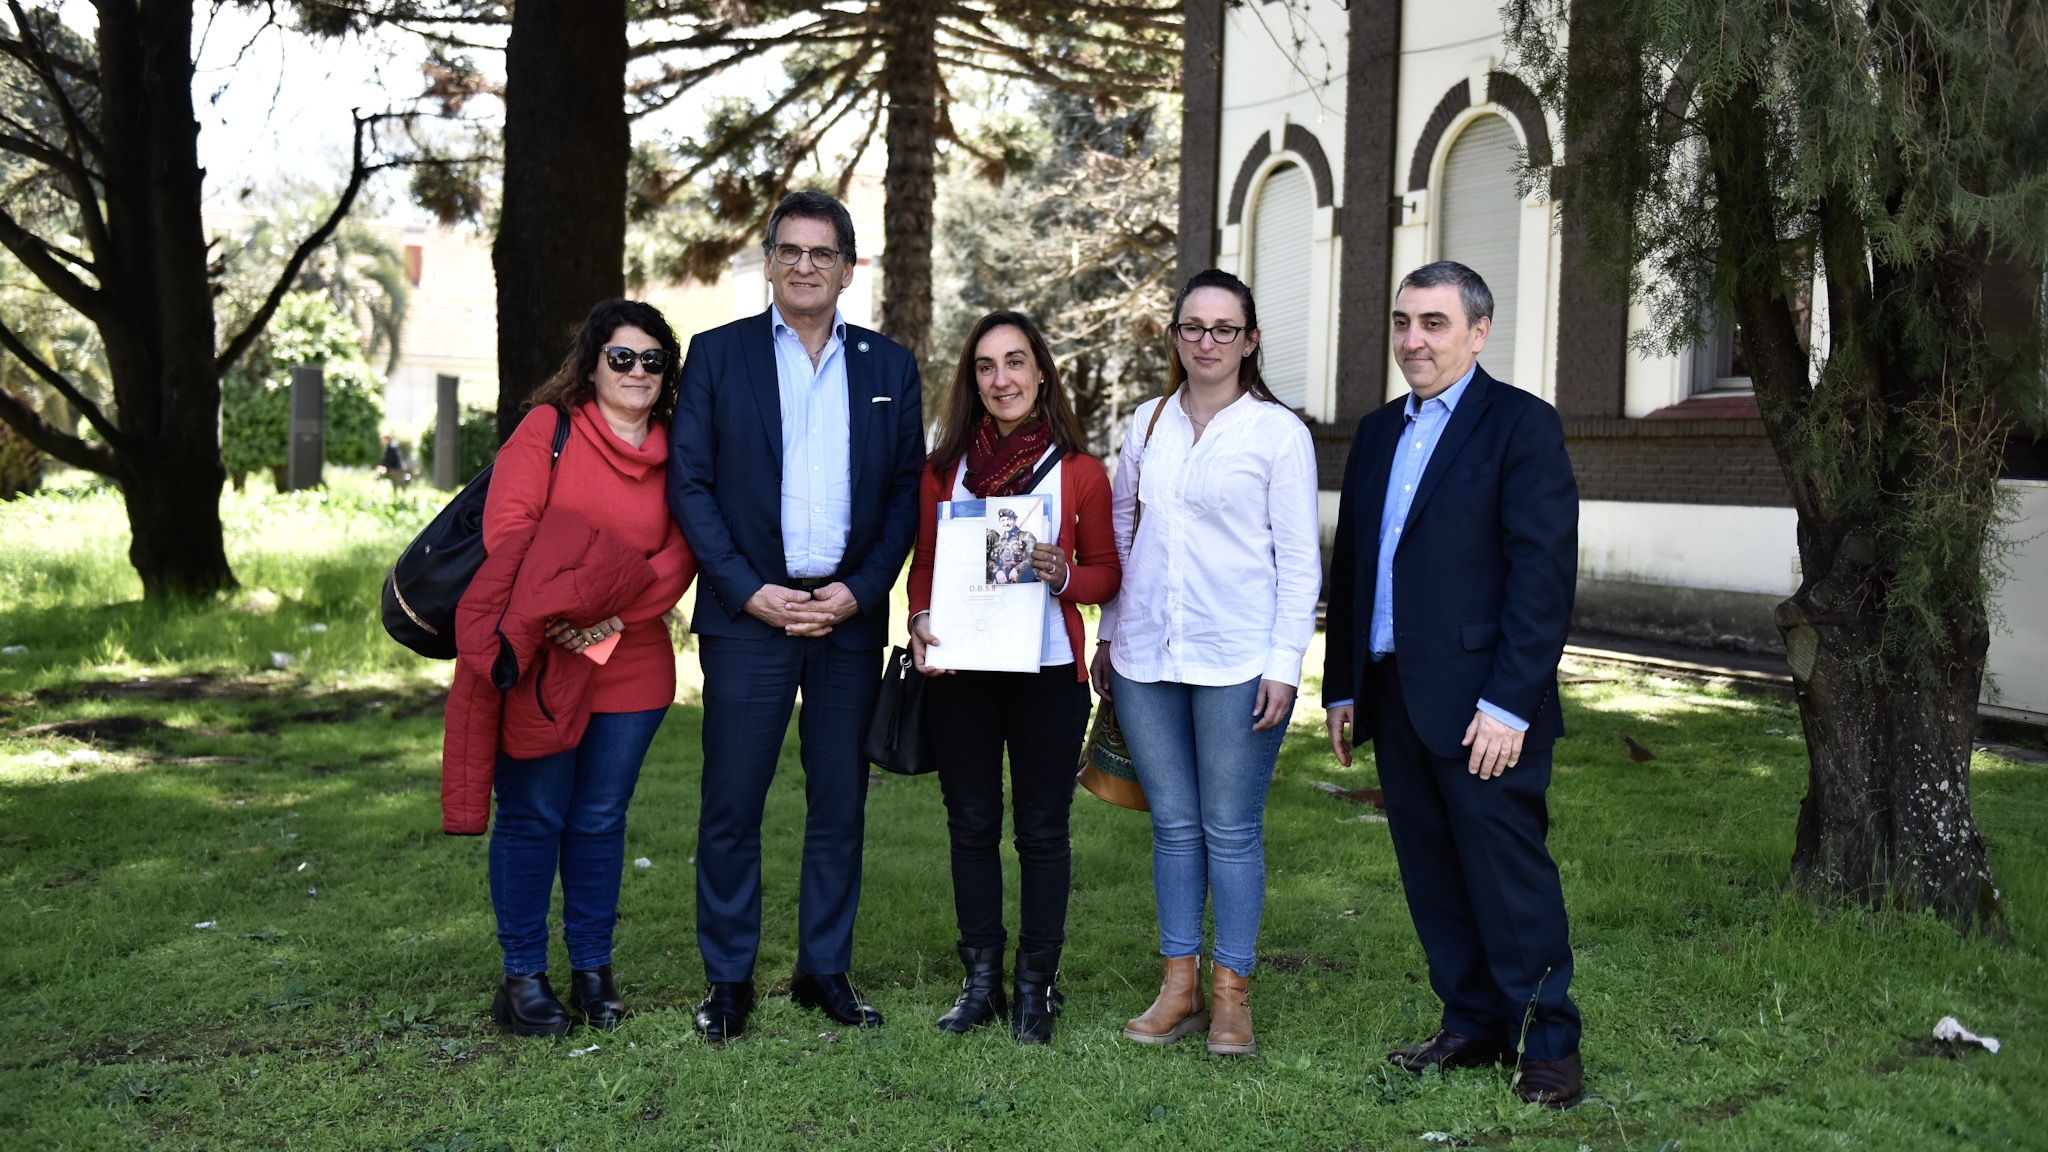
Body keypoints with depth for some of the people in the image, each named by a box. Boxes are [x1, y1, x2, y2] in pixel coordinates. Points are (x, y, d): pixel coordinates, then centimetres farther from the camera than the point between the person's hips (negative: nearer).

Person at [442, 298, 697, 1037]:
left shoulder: (676, 454, 9)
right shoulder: (547, 427, 0)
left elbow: (677, 560, 1)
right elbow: (507, 529, -9)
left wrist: (613, 612, -14)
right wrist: (559, 611, -19)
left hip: (629, 666, 3)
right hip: (536, 658, -3)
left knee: (600, 819, 9)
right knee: (532, 818, 2)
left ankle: (593, 971, 21)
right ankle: (522, 977, 13)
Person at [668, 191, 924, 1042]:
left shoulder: (888, 367, 10)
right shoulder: (717, 356, 4)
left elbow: (907, 490, 7)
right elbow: (689, 484, 0)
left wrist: (859, 591, -5)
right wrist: (750, 590, -10)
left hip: (851, 614, 2)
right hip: (749, 612, -2)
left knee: (840, 805, 8)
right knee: (731, 807, 0)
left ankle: (825, 969, 20)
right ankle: (728, 979, 12)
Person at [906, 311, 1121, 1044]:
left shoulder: (1079, 471, 2)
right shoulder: (944, 467, 7)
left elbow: (1107, 574, 5)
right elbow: (923, 564, 11)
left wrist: (1063, 575, -15)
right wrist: (920, 620, -8)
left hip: (1047, 673, -2)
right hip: (960, 672, 2)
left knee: (1042, 830, 4)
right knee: (971, 826, 9)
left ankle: (1036, 985, 16)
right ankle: (980, 979, 20)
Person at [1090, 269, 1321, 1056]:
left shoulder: (1278, 431, -1)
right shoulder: (1147, 424, 11)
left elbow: (1299, 559, -3)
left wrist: (1284, 663, -9)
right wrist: (1107, 637, 14)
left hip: (1238, 660, -4)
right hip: (1146, 658, 4)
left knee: (1231, 830, 1)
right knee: (1173, 824, 9)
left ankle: (1231, 993, 12)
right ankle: (1178, 987, 17)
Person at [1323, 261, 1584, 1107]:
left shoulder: (1522, 425, -6)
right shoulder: (1378, 433, 16)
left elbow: (1545, 572, -13)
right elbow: (1349, 563, 18)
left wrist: (1508, 704, -18)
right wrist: (1342, 689, 15)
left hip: (1480, 708, -7)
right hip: (1393, 695, 7)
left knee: (1509, 877, 0)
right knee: (1432, 878, 12)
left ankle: (1548, 1042, 14)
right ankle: (1473, 1026, 25)